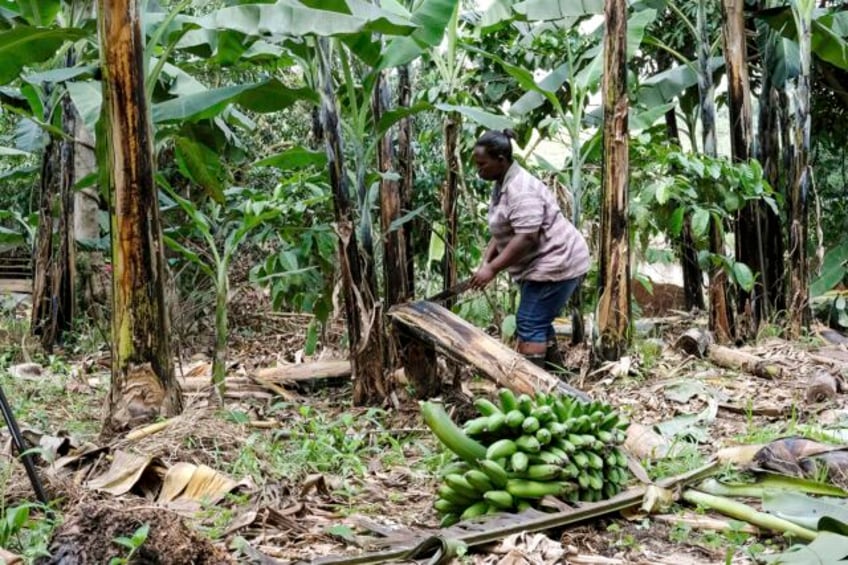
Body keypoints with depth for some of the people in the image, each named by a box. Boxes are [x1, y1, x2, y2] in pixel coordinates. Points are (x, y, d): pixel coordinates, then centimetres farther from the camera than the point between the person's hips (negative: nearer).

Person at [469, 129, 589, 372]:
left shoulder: (521, 189, -23)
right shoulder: (501, 185, 10)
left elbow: (526, 238, -30)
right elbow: (502, 232, 16)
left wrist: (492, 269, -27)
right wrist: (486, 260, 3)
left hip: (556, 263, -11)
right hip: (542, 265, 11)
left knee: (530, 323, -10)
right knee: (538, 322, 17)